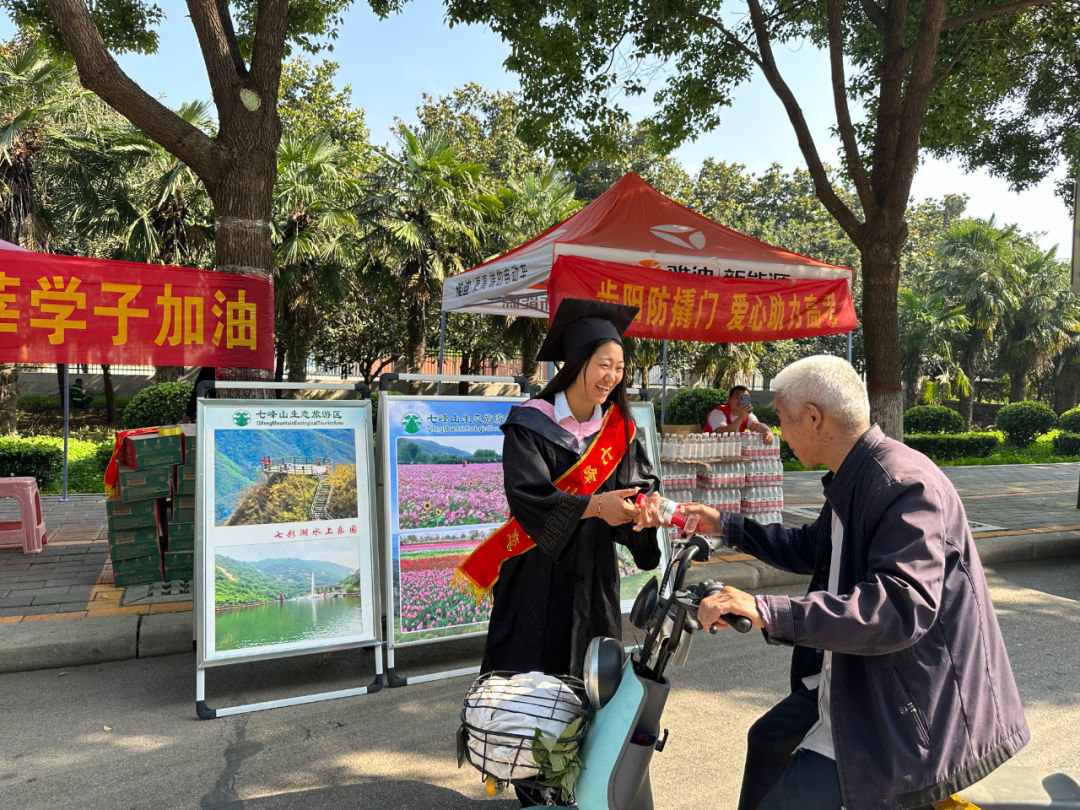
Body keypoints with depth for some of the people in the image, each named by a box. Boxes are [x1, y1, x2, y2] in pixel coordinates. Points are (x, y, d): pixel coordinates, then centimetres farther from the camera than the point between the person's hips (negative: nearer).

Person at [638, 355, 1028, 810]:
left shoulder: (906, 485, -26)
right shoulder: (850, 481, 5)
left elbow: (902, 606, -38)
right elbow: (809, 550, 21)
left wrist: (768, 613, -44)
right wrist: (725, 526, 20)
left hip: (908, 710, -10)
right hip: (853, 678, 10)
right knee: (770, 739, 24)